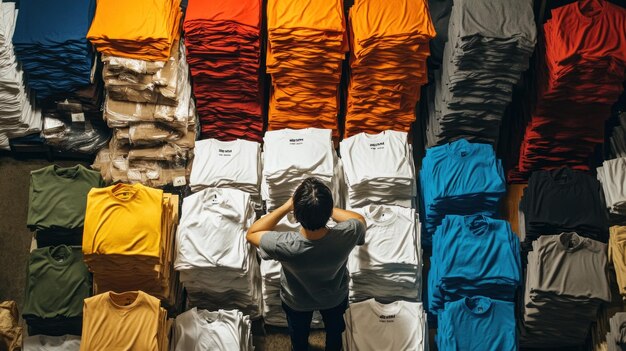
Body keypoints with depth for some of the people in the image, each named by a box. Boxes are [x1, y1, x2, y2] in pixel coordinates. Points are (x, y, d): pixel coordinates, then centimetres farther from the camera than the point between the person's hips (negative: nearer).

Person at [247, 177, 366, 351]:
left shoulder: (284, 246, -44)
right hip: (335, 297, 1)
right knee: (334, 328, 36)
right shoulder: (345, 236, -41)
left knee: (298, 332, 35)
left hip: (296, 302, -1)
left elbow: (251, 234, -21)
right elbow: (360, 220, -14)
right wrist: (325, 208, -11)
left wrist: (286, 206, -22)